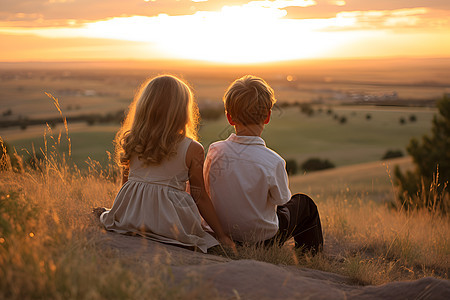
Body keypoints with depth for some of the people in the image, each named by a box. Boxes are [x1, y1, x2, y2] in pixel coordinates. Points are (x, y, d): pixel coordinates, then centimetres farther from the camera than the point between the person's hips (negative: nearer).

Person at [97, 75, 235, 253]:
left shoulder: (133, 142, 3)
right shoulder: (193, 150, -9)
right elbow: (200, 197, -5)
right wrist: (221, 235, 5)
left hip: (130, 218, 6)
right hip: (171, 224, -5)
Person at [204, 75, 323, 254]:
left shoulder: (215, 151, -18)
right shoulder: (273, 162, -28)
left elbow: (207, 190, -2)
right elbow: (281, 199, -11)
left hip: (222, 232, 5)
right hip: (263, 237, -4)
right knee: (304, 203, 22)